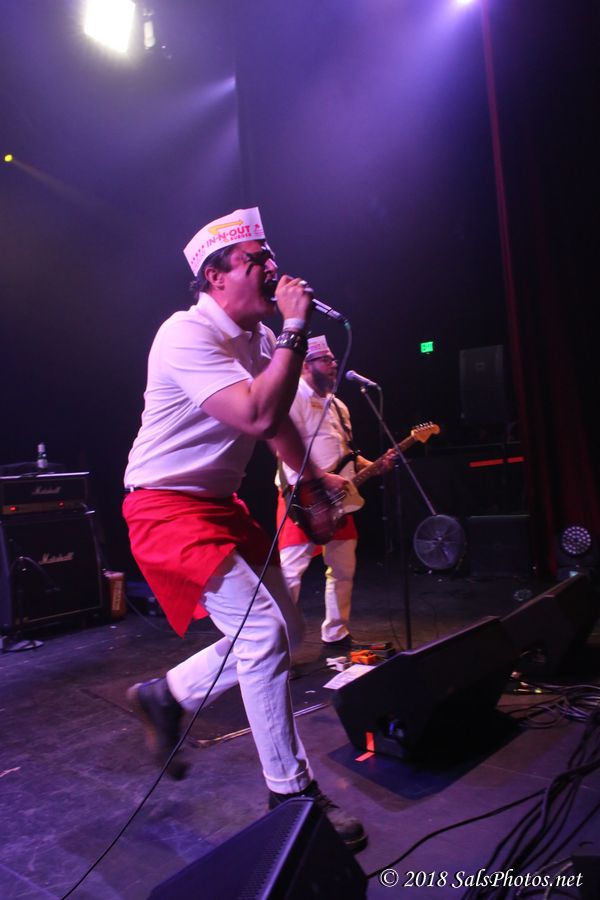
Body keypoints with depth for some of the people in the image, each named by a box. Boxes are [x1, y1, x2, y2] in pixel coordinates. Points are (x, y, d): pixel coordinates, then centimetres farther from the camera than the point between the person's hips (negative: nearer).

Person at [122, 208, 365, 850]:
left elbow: (275, 417, 22)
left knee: (285, 631, 10)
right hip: (168, 507, -9)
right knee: (263, 634, -16)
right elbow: (259, 416, -33)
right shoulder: (188, 335, -20)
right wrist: (295, 329, -25)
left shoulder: (256, 337, 8)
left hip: (221, 504, 9)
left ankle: (167, 695, 28)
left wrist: (311, 477, 22)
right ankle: (292, 796, 4)